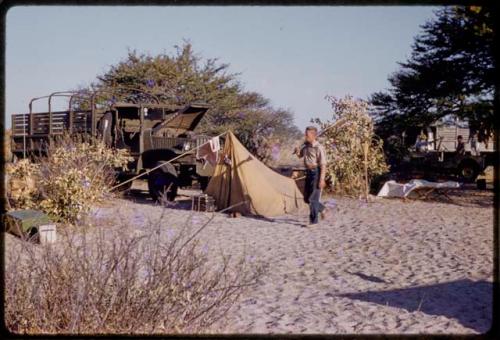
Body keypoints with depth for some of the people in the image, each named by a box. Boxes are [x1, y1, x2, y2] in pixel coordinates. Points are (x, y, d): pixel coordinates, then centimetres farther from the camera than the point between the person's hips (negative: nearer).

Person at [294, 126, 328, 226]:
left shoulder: (319, 148, -16)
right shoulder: (306, 144, 9)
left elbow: (323, 164, -18)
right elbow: (300, 155, 22)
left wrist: (322, 179, -23)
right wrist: (297, 151, -3)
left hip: (316, 173, -8)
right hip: (308, 173, 8)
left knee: (313, 198, -7)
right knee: (307, 198, 12)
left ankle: (313, 220, 3)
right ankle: (322, 209, 33)